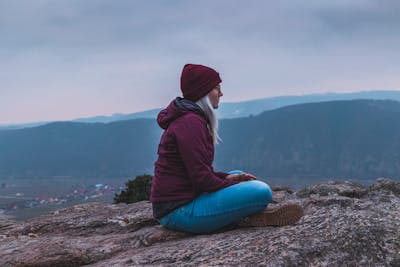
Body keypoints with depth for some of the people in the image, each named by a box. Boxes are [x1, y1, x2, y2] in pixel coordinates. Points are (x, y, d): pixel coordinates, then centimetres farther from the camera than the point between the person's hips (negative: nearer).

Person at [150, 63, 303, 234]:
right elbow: (202, 179, -20)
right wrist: (233, 186, -5)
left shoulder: (182, 119, 17)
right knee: (261, 192, -20)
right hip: (179, 211, -11)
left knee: (238, 175, 26)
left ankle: (255, 214, 2)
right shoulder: (190, 122, -16)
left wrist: (227, 177, 9)